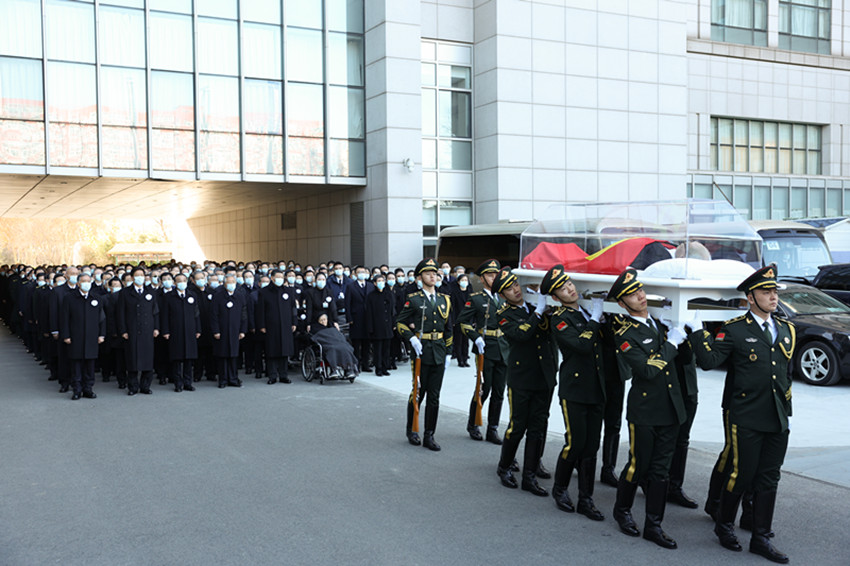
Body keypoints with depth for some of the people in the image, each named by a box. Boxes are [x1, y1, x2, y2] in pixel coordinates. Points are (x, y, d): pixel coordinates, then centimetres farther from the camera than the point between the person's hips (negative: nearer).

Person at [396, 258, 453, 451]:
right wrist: (412, 338, -14)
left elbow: (448, 329, 15)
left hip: (439, 354, 4)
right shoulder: (413, 299, -2)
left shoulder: (444, 300, 11)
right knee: (418, 393, 4)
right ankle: (411, 430, 23)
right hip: (421, 352, -4)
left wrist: (448, 353, 11)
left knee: (434, 397, 4)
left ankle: (429, 436, 11)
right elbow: (400, 322, 0)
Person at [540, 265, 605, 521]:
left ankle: (586, 499, 15)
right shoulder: (559, 319, -8)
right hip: (574, 389, -6)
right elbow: (582, 345, -21)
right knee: (575, 443, -6)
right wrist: (595, 318, -11)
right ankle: (560, 488, 18)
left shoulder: (588, 313, 14)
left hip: (596, 391, 6)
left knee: (591, 446, 7)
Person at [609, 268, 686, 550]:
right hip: (644, 411, -5)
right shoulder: (625, 333, -12)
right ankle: (622, 510, 32)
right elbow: (648, 370, -21)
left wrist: (689, 328, 3)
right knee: (638, 465, 7)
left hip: (670, 410, 5)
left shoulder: (659, 320, 9)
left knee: (660, 470, 9)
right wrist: (672, 342, -14)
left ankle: (653, 526, 18)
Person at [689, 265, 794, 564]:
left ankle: (761, 538, 20)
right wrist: (698, 332, -23)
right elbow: (708, 361, -15)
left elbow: (787, 372, 20)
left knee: (769, 480, 9)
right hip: (746, 418, -5)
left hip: (778, 420, 5)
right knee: (741, 474, 2)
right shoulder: (734, 329, -6)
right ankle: (725, 525, 25)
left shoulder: (787, 330, 11)